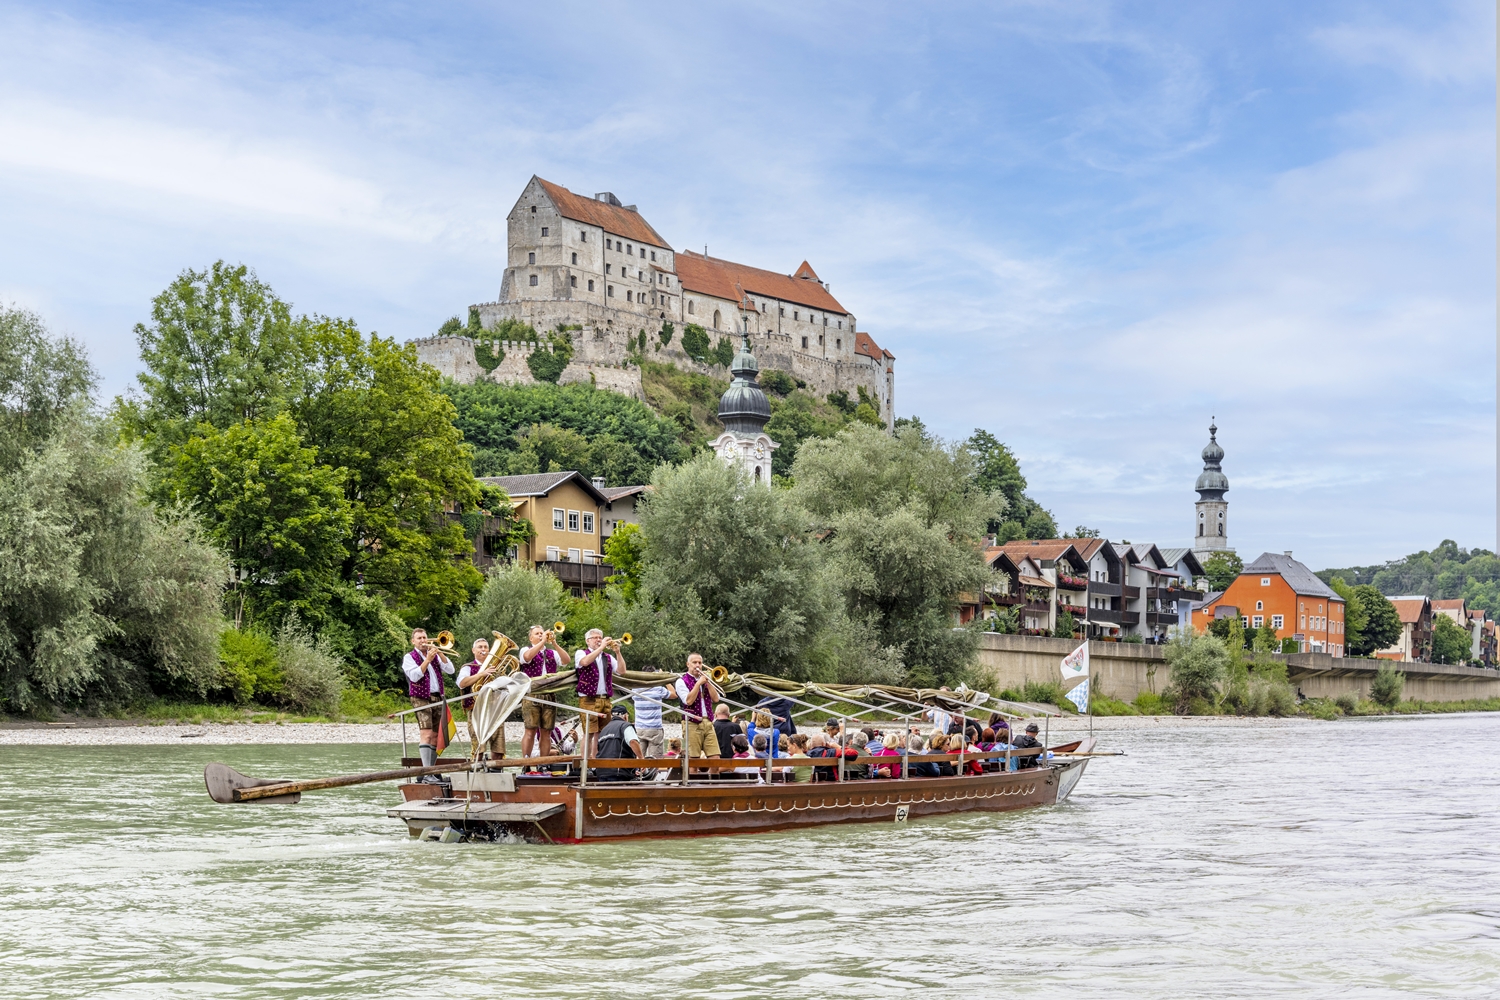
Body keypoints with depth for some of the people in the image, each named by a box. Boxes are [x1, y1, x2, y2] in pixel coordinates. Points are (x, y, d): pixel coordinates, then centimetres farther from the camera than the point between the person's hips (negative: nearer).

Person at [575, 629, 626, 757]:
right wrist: (601, 647, -15)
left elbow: (621, 670, 5)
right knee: (589, 733, -9)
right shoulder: (581, 653, 7)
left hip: (605, 700, 5)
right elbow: (585, 662, -17)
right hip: (588, 700, -5)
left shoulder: (608, 657, 19)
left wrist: (617, 652, -6)